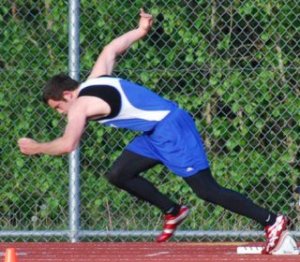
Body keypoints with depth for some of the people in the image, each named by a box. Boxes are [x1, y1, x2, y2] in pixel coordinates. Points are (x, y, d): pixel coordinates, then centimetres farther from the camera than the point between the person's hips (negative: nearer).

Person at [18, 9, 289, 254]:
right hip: (158, 131, 10)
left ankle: (271, 221, -10)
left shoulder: (80, 105, -10)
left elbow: (68, 144, -18)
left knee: (206, 189, -9)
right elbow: (110, 49, 30)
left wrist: (36, 147, -2)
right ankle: (173, 212, 17)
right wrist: (141, 30, 40)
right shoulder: (94, 80, 16)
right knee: (118, 175, 10)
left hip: (171, 128, -10)